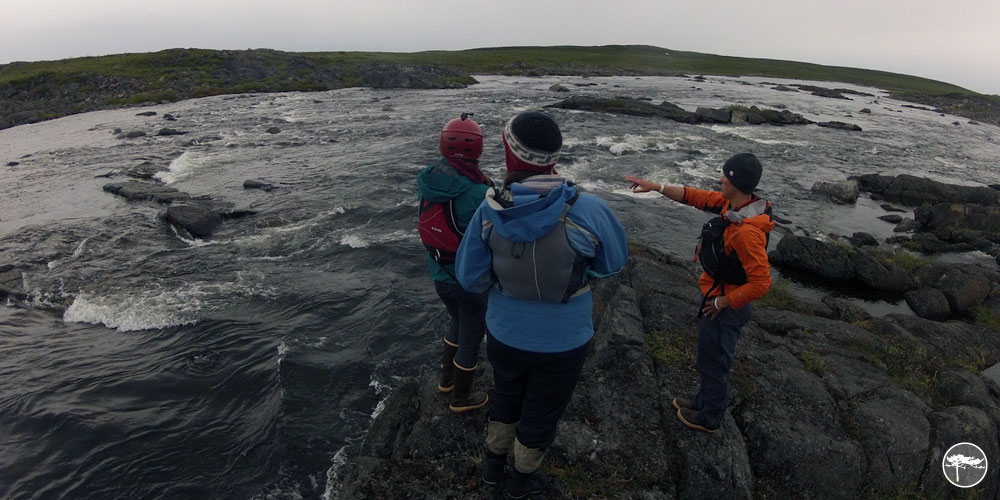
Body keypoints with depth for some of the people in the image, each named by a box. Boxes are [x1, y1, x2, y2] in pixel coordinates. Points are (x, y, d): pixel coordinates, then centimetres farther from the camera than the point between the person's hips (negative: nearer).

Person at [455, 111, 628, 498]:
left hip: (504, 334, 2)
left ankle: (493, 464, 54)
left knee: (505, 397, 31)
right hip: (563, 342, -2)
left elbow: (470, 278, -9)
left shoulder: (489, 210, -18)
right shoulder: (588, 210, -25)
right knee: (542, 411, 24)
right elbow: (614, 262, -6)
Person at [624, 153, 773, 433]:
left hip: (727, 307, -9)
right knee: (710, 356, 26)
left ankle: (709, 419, 33)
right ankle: (703, 402, 47)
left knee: (714, 362, 11)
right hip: (716, 296, 9)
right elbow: (695, 197, 4)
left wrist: (722, 302, -20)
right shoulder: (731, 204, -7)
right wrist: (655, 186, -2)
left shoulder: (747, 231, -34)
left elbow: (761, 283, -32)